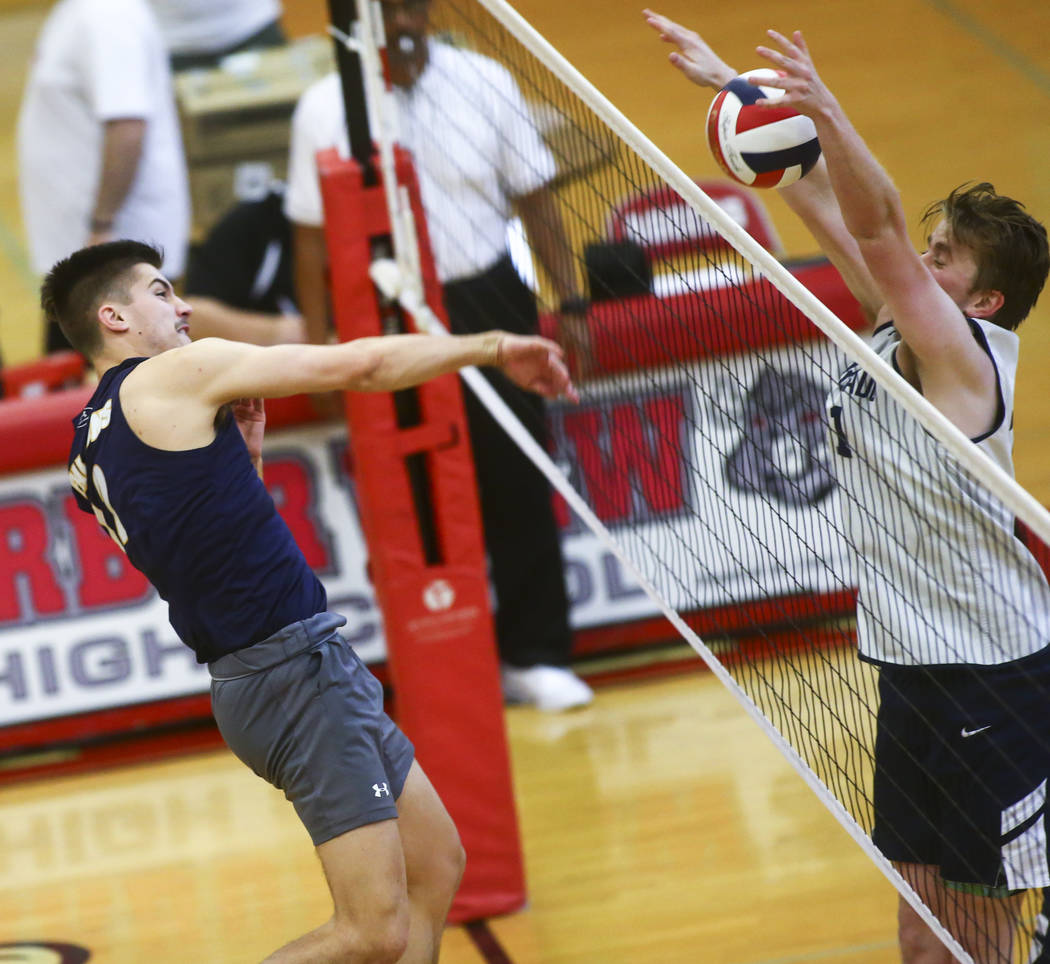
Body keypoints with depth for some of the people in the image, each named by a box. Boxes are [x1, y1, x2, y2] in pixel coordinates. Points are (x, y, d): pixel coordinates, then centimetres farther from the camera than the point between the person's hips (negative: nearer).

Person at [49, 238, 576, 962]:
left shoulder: (92, 450, 15)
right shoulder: (173, 376, -9)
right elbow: (356, 365, -7)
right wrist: (491, 347, 5)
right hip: (295, 670, -10)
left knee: (436, 868, 17)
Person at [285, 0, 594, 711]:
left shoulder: (486, 84, -1)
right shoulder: (325, 109, -5)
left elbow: (536, 200, 5)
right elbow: (312, 238, 1)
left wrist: (569, 304, 2)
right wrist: (320, 346, -2)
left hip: (489, 302, 1)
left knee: (517, 484, 3)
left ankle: (536, 654, 14)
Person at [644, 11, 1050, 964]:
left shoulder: (961, 352, -14)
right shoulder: (897, 332, 7)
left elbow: (875, 225, -29)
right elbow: (826, 204, 11)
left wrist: (825, 111, -40)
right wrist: (729, 83, 13)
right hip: (915, 664, 8)